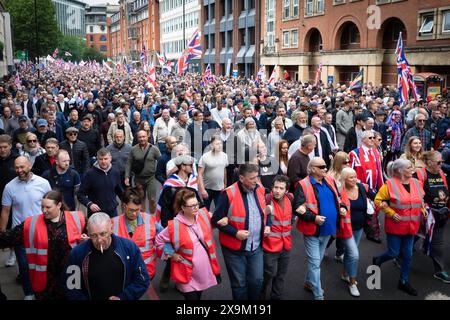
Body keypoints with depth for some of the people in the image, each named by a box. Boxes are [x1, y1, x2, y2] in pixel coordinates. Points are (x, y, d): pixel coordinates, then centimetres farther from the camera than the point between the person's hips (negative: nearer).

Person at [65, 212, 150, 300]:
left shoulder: (130, 248, -17)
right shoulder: (77, 253, -16)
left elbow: (142, 280, -11)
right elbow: (71, 287, -8)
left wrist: (123, 298, -19)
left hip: (123, 297, 0)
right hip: (91, 297, 1)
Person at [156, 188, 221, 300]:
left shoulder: (204, 215, -6)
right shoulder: (175, 225, -19)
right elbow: (159, 240, -6)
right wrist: (171, 255, -7)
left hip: (205, 270, 5)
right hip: (188, 274, -5)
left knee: (198, 296, 23)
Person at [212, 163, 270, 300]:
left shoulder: (260, 190, -1)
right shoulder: (229, 194, -19)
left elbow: (266, 211, 17)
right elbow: (216, 220, -14)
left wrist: (268, 225, -1)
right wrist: (235, 233, -21)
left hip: (256, 247, 5)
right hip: (235, 248, -4)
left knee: (257, 280, 14)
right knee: (239, 284, 10)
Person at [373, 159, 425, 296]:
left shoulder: (416, 183, 2)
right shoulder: (390, 184, -15)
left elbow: (420, 200, 18)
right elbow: (378, 200, -10)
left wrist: (423, 211, 6)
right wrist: (391, 213, -15)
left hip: (411, 226, 5)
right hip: (395, 226, -5)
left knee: (407, 254, 11)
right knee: (393, 253, 3)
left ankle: (404, 281, 26)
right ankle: (377, 261, 34)